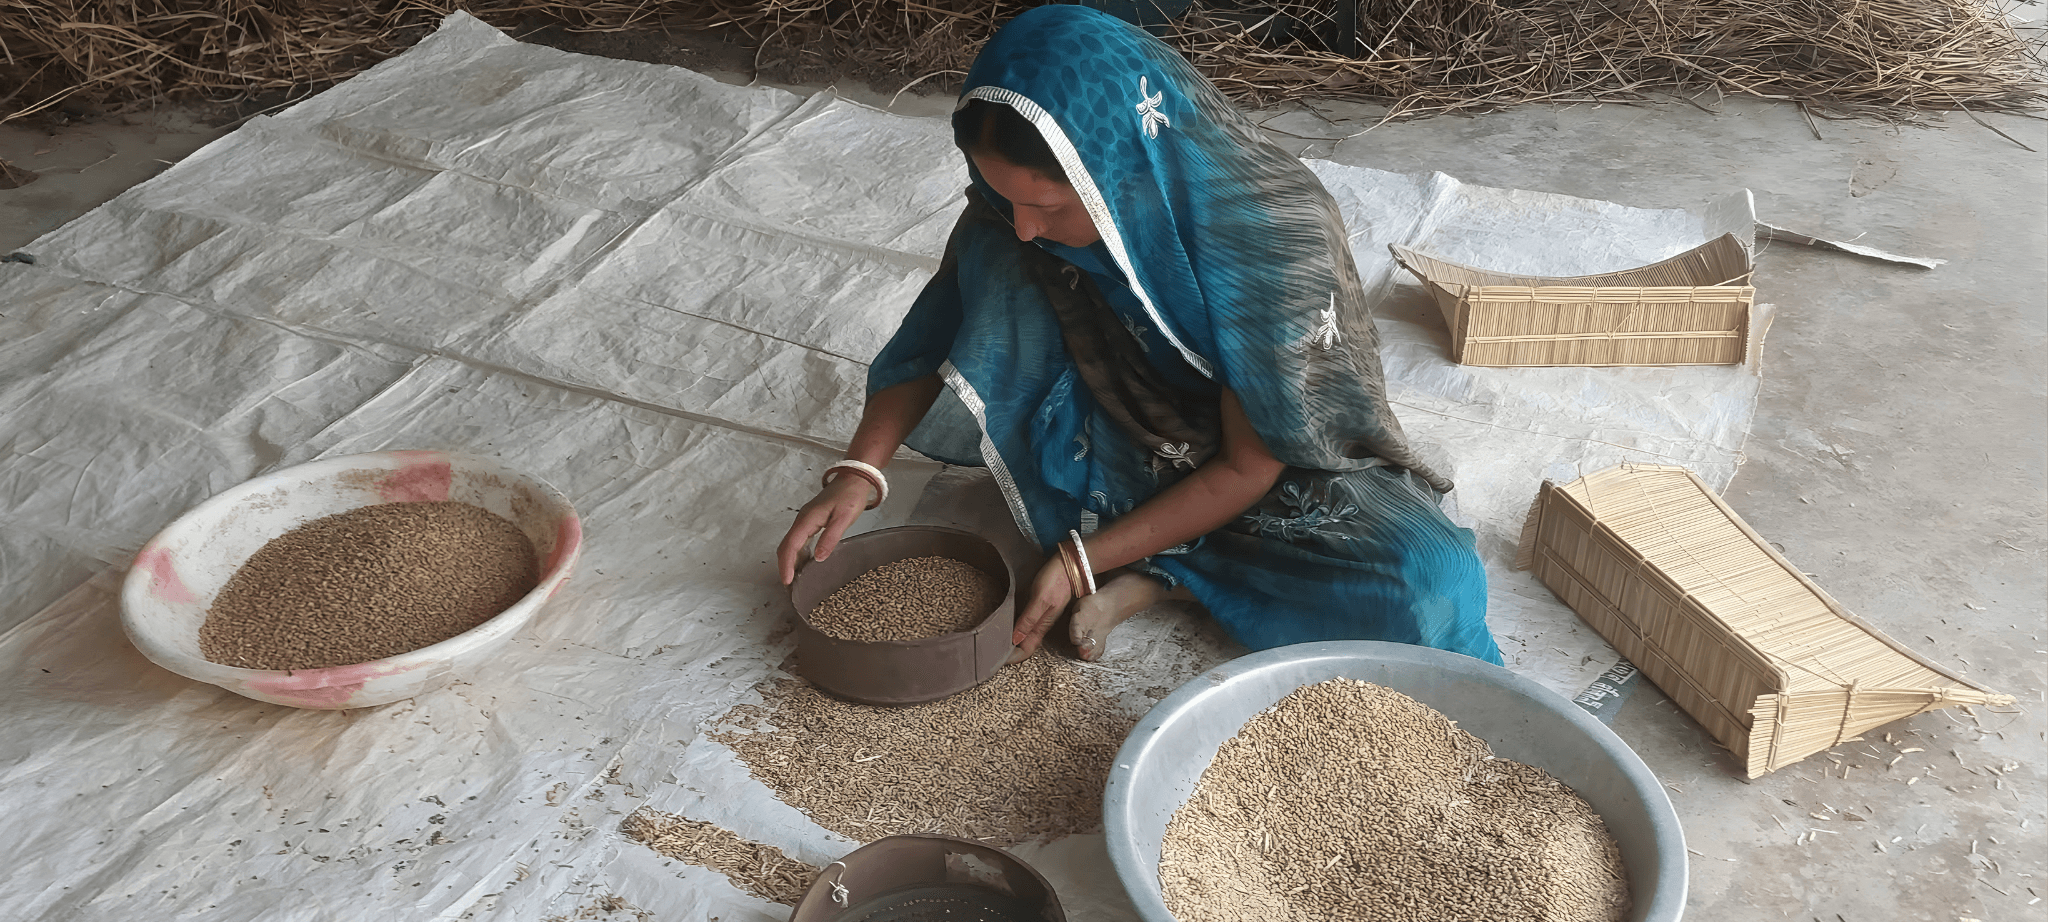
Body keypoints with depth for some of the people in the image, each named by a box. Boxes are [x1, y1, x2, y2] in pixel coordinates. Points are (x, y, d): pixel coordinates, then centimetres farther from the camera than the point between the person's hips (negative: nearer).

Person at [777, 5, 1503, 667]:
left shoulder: (1277, 238, -32)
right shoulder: (1017, 212, -22)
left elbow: (1246, 468, -23)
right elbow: (936, 342, -7)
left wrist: (1081, 562, -24)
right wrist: (859, 470, -21)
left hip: (1277, 471, -2)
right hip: (1127, 450, 3)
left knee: (1430, 584, -31)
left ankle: (1162, 573, -14)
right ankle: (1139, 553, -14)